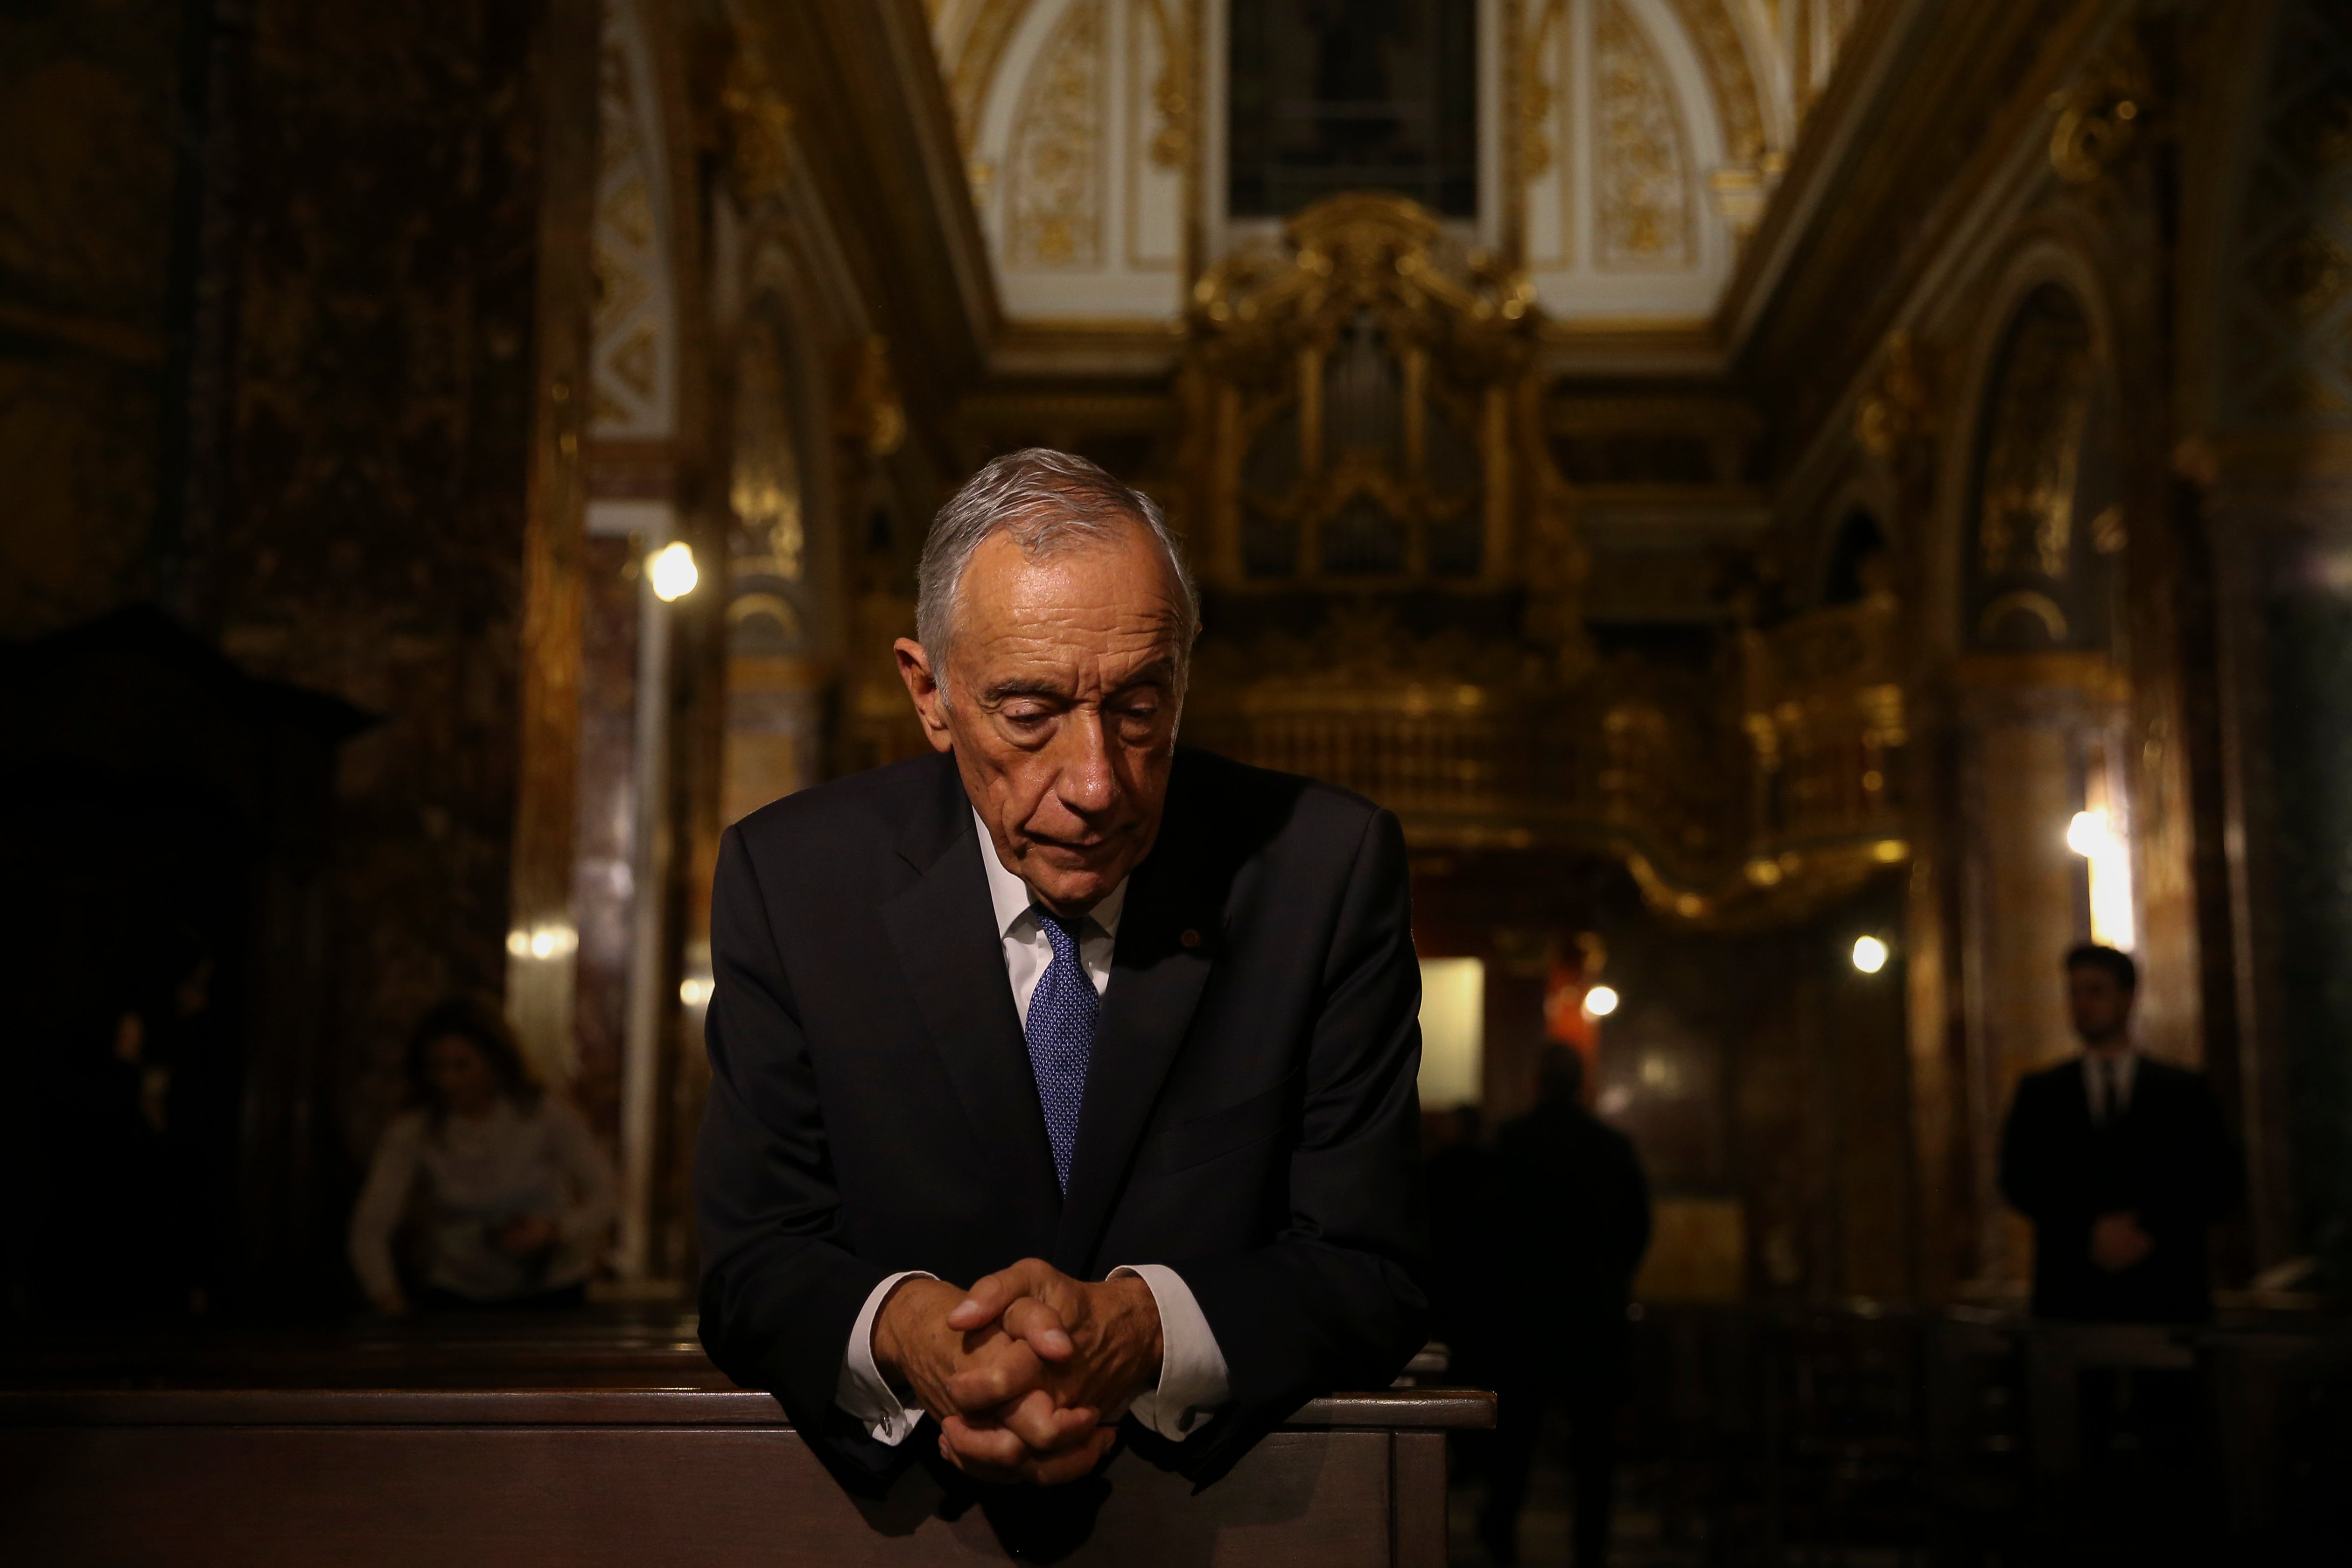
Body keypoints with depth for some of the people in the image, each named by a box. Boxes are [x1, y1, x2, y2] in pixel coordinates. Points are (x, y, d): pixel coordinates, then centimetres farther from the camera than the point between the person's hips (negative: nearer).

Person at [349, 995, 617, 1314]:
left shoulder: (549, 1117, -11)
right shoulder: (410, 1135, -10)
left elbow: (606, 1198, -8)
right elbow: (369, 1230, -15)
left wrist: (554, 1231, -27)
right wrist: (388, 1297, -31)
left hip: (549, 1291, 0)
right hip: (455, 1293, 1)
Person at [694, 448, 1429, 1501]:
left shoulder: (1326, 869, -6)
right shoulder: (790, 882, -4)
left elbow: (1370, 1277, -6)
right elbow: (754, 1266, -4)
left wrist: (1138, 1327, -25)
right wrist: (903, 1335, -25)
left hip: (1232, 1501, -1)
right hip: (897, 1510, 1)